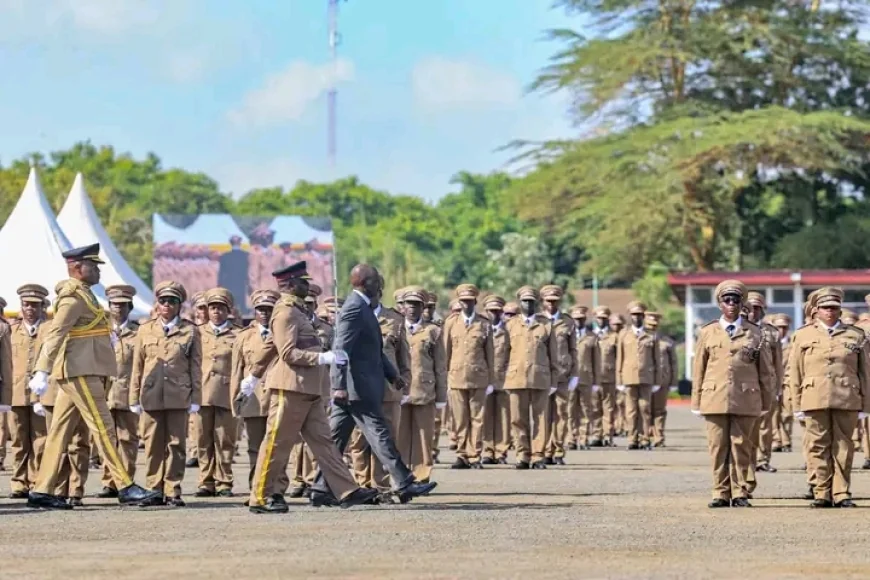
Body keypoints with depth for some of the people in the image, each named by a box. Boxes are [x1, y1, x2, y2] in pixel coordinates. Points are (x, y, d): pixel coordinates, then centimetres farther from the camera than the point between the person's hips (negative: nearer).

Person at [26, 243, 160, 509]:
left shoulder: (81, 294, 18)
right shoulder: (74, 296, -12)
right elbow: (55, 334, -21)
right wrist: (42, 372, -28)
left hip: (81, 372, 10)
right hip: (81, 371, -10)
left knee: (60, 431, 8)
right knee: (103, 427, -8)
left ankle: (42, 490, 8)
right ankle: (125, 487, -8)